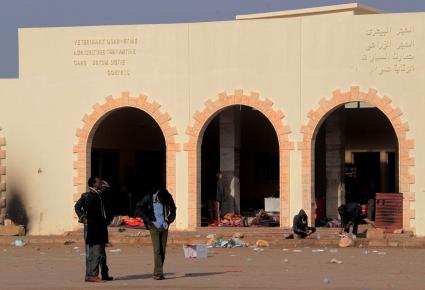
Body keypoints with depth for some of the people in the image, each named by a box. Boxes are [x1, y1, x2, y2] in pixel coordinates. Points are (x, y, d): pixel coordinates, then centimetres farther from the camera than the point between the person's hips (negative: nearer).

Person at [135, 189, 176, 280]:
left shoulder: (169, 199, 0)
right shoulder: (149, 198, -10)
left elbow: (173, 209, 20)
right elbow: (138, 208, -1)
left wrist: (170, 219, 7)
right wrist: (147, 220, -7)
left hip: (164, 227, 3)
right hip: (154, 226, -3)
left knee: (163, 249, 0)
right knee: (157, 249, -14)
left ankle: (157, 273, 7)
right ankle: (158, 273, -16)